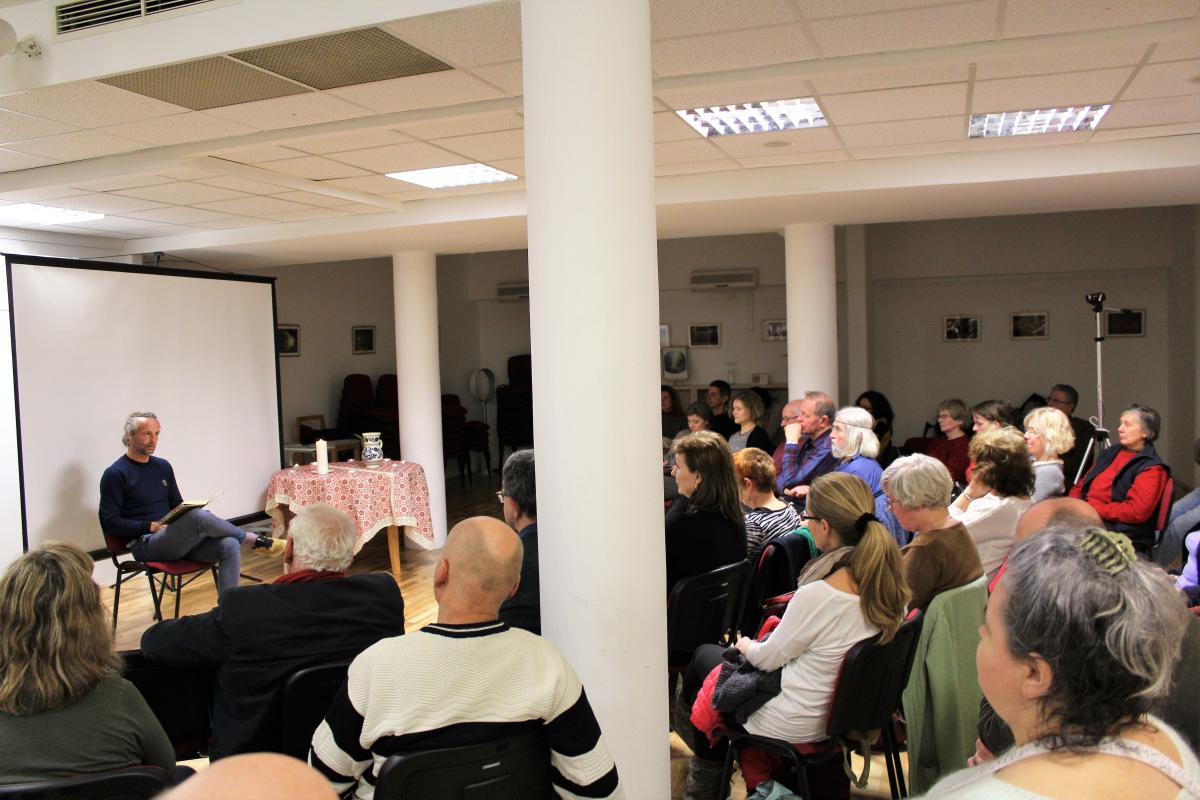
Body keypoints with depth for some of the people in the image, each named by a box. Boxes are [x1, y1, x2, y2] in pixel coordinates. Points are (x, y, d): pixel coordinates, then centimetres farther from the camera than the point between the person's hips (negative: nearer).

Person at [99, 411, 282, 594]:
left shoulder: (162, 466, 16)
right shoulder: (115, 474, -3)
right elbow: (110, 523, -7)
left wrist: (188, 515, -1)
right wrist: (151, 526, -16)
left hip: (177, 538, 6)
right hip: (146, 544, -6)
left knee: (229, 545, -21)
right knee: (198, 516, -33)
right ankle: (255, 540, -12)